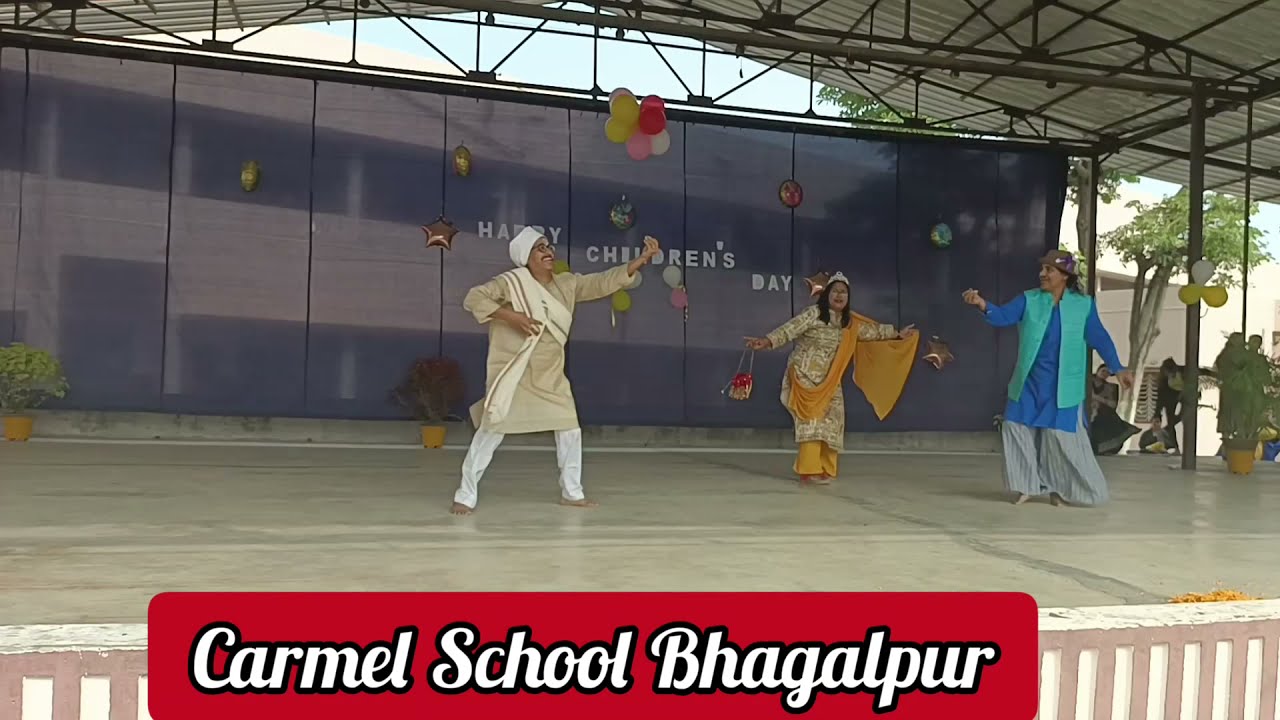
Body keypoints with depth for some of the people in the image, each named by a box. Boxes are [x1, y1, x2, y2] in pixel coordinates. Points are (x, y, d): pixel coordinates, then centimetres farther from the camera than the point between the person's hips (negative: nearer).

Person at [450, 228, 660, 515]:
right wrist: (509, 315, -25)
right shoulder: (511, 282, -11)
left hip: (550, 376, 6)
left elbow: (606, 281, 1)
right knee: (491, 433, -3)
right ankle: (465, 495, 9)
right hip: (512, 374, -5)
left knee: (570, 430, 9)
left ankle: (572, 492, 25)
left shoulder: (568, 284, 4)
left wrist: (643, 258, -9)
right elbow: (473, 298, -16)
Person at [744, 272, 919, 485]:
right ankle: (809, 471, -15)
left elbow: (872, 330, 24)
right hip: (806, 375, -7)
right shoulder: (814, 313, -11)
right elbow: (791, 328, -21)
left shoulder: (850, 322, 10)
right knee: (812, 420, -14)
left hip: (829, 380, 7)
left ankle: (824, 470, 9)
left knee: (830, 420, 2)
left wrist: (897, 335, 28)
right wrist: (768, 341, -35)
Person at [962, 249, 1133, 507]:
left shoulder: (1083, 304, -1)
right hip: (1029, 382, 2)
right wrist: (983, 305, -31)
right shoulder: (1029, 300, 1)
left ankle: (1061, 488, 16)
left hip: (1062, 385, -2)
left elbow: (1099, 338, 2)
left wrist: (1117, 369, -4)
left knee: (1062, 436, -1)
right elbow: (1003, 317, -12)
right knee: (1016, 428, 2)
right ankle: (1028, 485, 16)